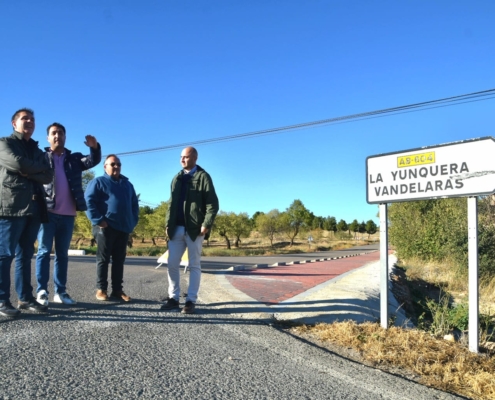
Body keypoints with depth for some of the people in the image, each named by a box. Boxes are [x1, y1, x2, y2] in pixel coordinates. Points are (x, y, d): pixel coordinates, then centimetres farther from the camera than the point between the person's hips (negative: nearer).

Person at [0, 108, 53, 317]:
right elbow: (18, 163, -15)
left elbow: (48, 176, 8)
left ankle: (25, 297, 12)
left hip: (33, 208, 6)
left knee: (25, 254, 8)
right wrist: (39, 167, 1)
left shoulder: (37, 151, 23)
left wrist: (29, 172, -8)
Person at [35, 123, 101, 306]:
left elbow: (93, 161, -3)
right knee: (44, 251, 0)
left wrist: (94, 147, -24)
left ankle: (60, 291, 13)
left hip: (67, 214, 3)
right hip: (47, 212, -3)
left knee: (63, 254, 8)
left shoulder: (74, 158, 13)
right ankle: (42, 291, 2)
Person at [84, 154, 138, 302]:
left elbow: (134, 204, 23)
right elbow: (88, 200, -8)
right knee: (103, 259, 0)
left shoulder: (127, 184, 20)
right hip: (106, 227, -5)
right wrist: (98, 220, -15)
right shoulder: (98, 182, 3)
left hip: (123, 228, 5)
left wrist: (133, 221, 9)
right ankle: (101, 289, 7)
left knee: (119, 260, 7)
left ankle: (117, 290, 13)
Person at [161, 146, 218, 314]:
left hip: (194, 229, -5)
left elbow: (212, 204, -7)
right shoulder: (177, 178, 16)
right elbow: (171, 204, 16)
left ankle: (191, 301, 7)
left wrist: (206, 225, -16)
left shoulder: (203, 177, -1)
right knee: (172, 264, 6)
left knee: (194, 265, 3)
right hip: (177, 228, 6)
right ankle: (173, 298, 16)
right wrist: (168, 224, 6)